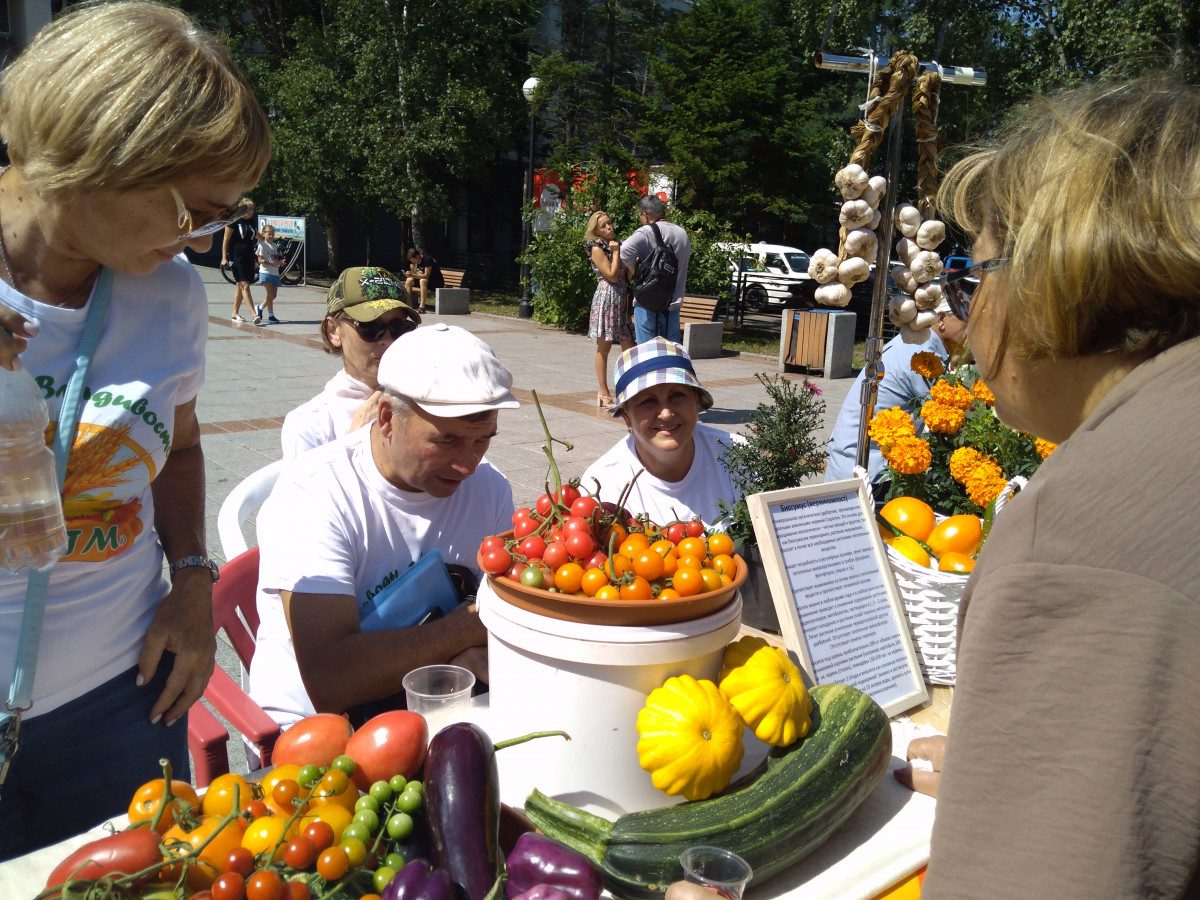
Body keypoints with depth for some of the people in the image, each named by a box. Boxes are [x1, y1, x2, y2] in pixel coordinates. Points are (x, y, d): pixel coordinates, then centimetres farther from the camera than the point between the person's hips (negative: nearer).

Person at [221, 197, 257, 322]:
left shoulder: (251, 221, 11)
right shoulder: (234, 221, -7)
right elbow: (226, 239, -6)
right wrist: (224, 257, -11)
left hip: (248, 258, 7)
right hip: (236, 257, -7)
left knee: (240, 286, 10)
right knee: (245, 286, -12)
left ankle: (235, 314, 18)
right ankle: (254, 314, -19)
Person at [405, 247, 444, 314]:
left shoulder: (427, 259, -22)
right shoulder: (415, 262, 2)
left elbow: (426, 275, -27)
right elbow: (415, 274, 6)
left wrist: (413, 275, -35)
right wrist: (412, 269, -15)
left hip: (437, 283, -8)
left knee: (423, 281, -36)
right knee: (409, 280, -6)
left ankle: (422, 307, -39)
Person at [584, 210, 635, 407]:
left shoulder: (617, 245, 17)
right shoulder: (597, 248, -5)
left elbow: (628, 275, 14)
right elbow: (612, 275, -13)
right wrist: (616, 252, -7)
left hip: (622, 299, 7)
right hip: (606, 297, -7)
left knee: (628, 346, 4)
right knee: (604, 347, -1)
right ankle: (604, 393, 4)